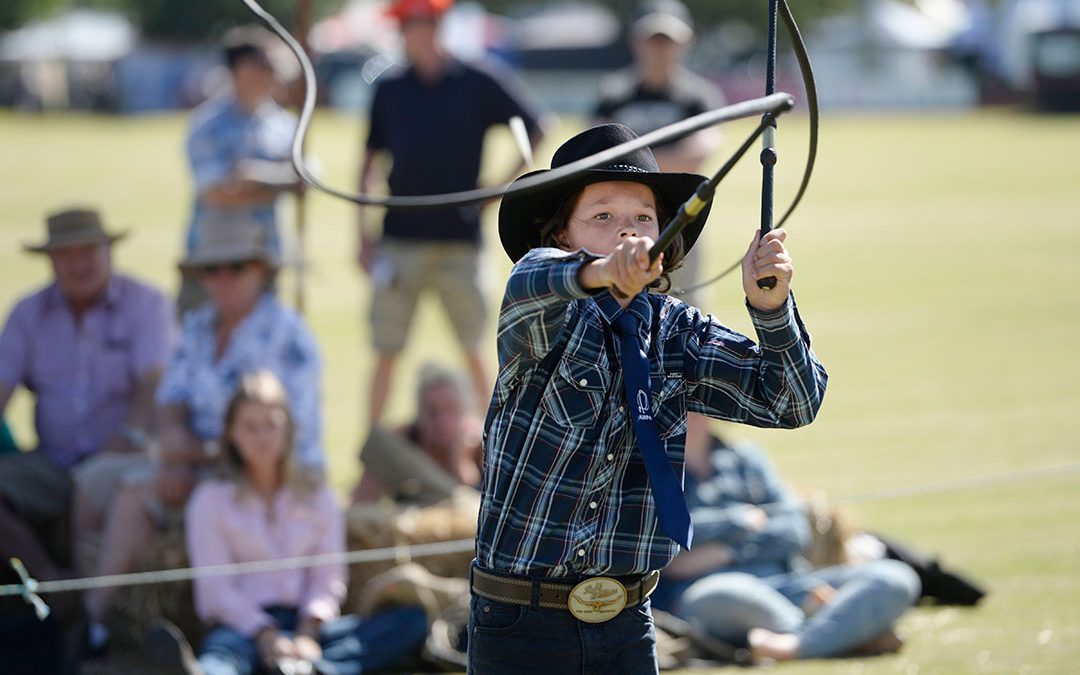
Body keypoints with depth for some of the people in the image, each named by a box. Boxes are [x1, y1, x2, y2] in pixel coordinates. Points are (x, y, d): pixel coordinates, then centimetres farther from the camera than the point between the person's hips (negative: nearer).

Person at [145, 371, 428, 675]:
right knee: (226, 645, -40)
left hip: (306, 623, 3)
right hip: (244, 624, -3)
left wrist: (307, 633, -13)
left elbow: (328, 577, 9)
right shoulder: (211, 499, 12)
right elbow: (215, 587, 0)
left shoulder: (317, 496, 21)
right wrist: (266, 636, -18)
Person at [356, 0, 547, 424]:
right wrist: (363, 236, 7)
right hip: (399, 242, 2)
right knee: (387, 352, 2)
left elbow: (536, 132, 7)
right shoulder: (390, 89, 7)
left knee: (476, 352, 1)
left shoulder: (479, 84, -1)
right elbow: (370, 162, 13)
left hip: (459, 241, -2)